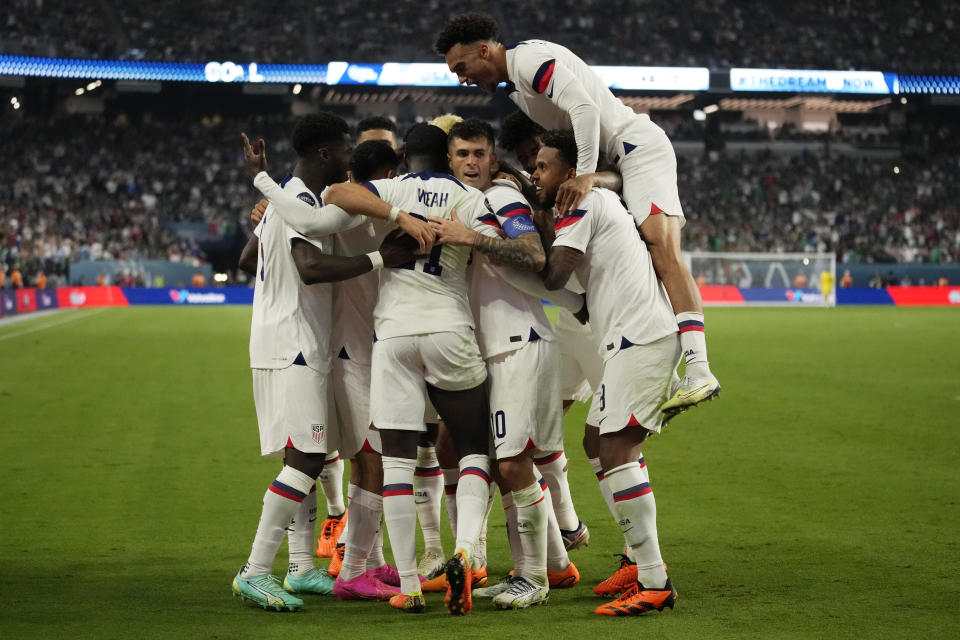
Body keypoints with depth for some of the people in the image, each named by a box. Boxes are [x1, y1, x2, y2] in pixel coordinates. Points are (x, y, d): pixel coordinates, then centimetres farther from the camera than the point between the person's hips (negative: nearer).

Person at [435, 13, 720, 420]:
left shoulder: (529, 59, -14)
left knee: (661, 248, -23)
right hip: (612, 163, 11)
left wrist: (584, 174, -26)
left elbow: (584, 107, -26)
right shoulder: (513, 85, 18)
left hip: (638, 148, -11)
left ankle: (698, 369, -33)